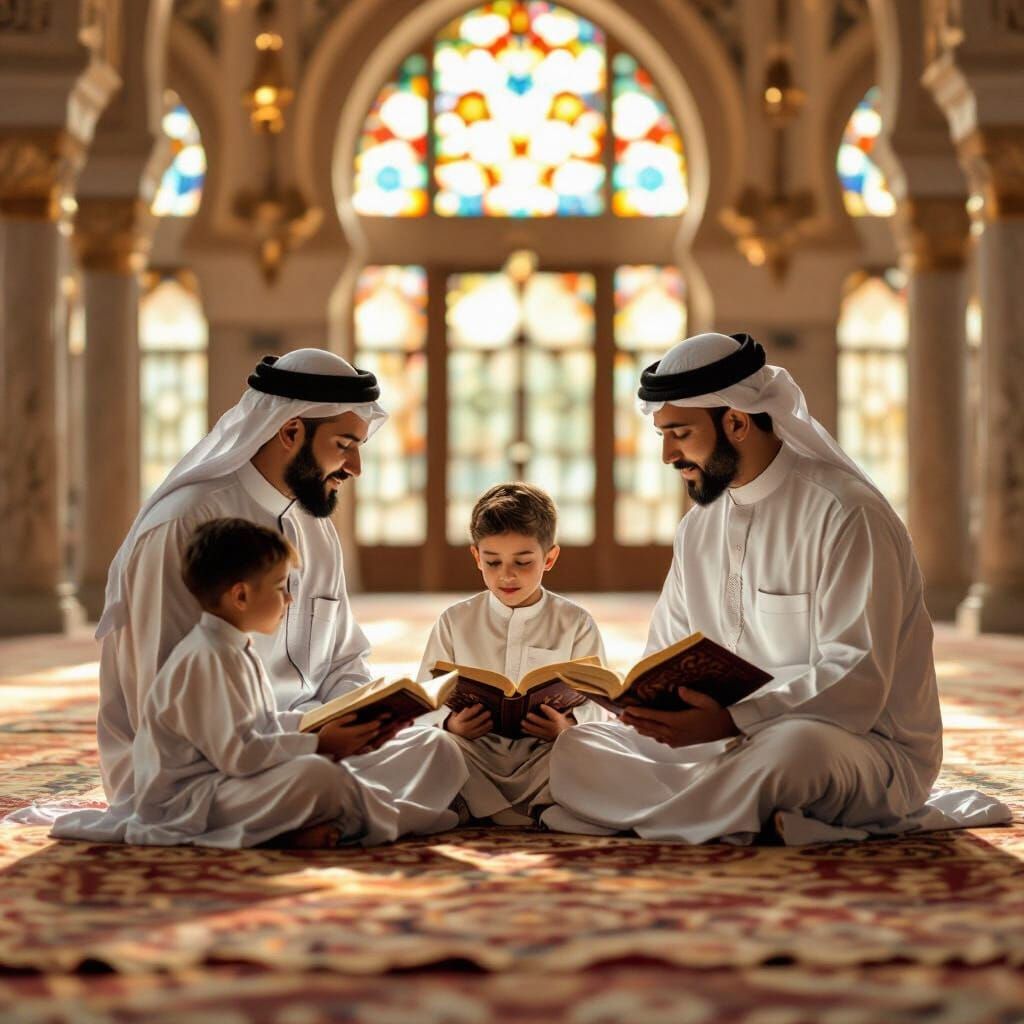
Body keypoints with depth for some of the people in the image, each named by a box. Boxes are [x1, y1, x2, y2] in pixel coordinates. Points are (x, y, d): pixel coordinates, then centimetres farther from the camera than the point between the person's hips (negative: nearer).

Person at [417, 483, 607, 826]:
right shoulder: (454, 622, 11)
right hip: (477, 757, 1)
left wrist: (568, 727, -23)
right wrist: (451, 723, -20)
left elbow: (595, 705, 2)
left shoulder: (576, 624, 9)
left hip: (545, 757, -1)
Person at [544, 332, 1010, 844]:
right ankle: (763, 813, -25)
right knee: (575, 750, -14)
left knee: (790, 746, -44)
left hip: (866, 746, -8)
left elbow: (857, 682, -21)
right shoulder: (698, 527, 14)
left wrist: (733, 720, -33)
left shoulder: (844, 514, -13)